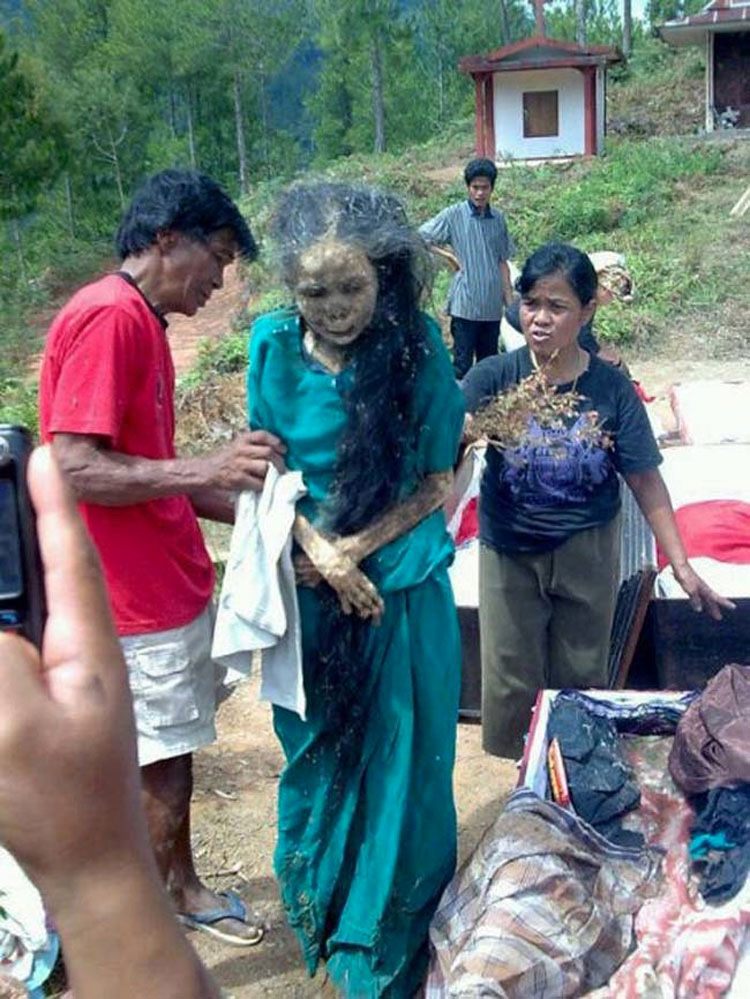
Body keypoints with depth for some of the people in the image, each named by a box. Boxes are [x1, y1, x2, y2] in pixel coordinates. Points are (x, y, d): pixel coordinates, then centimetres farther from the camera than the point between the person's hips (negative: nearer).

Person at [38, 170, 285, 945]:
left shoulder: (142, 321, 12)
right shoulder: (108, 317, -19)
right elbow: (75, 471, -25)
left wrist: (242, 505, 8)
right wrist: (207, 468, -24)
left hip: (171, 584, 9)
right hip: (136, 601, -9)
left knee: (172, 756, 22)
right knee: (159, 776, 4)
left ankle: (180, 885, 41)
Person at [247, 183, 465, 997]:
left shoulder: (417, 347, -13)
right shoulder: (274, 344, -7)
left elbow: (436, 479, -7)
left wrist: (354, 551, -15)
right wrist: (320, 554, -13)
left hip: (402, 589, -1)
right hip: (307, 590, 2)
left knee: (398, 760, 10)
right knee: (317, 752, 16)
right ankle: (321, 916, 41)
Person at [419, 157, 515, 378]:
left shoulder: (498, 219, 9)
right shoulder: (453, 215, -3)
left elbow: (502, 262, 13)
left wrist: (510, 301, 9)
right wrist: (448, 255, -6)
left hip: (492, 306, 4)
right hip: (465, 305, -4)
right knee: (463, 365, -2)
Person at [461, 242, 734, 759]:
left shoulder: (611, 388, -10)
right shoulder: (494, 377, -14)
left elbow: (646, 480, -7)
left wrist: (682, 566, -9)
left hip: (587, 553, 1)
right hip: (510, 553, -1)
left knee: (582, 678, 17)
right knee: (511, 683, 11)